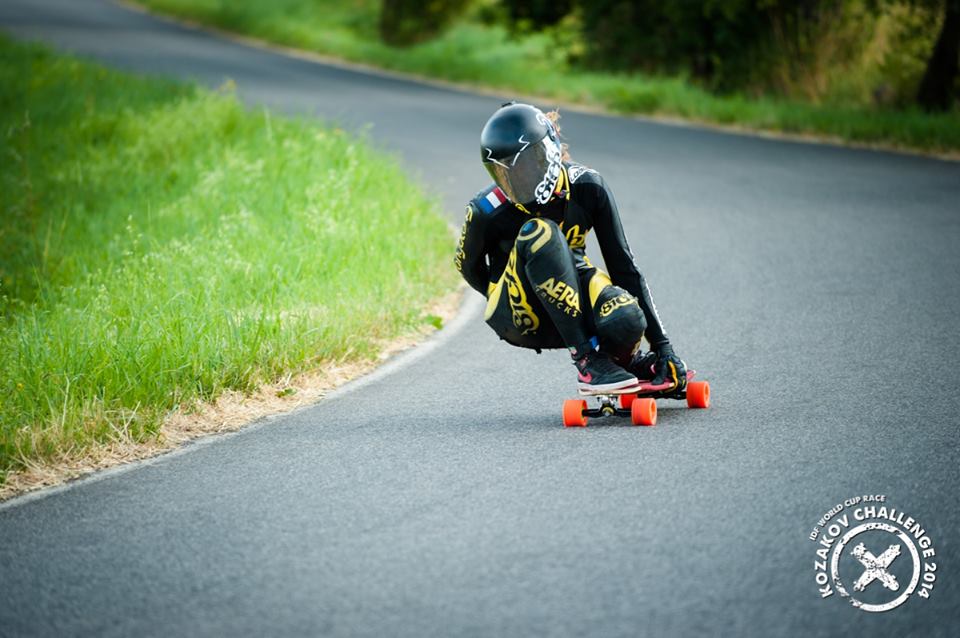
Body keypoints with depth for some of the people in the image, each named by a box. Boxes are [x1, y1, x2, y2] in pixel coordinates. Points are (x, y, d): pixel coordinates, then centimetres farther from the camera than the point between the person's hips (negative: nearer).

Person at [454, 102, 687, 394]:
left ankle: (628, 361, 5)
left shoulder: (586, 187, -16)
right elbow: (468, 267, 1)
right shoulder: (487, 211, -19)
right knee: (538, 234, -33)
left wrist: (662, 346, -14)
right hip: (521, 318, -2)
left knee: (626, 321, -35)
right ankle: (587, 362, -32)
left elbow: (623, 265, -12)